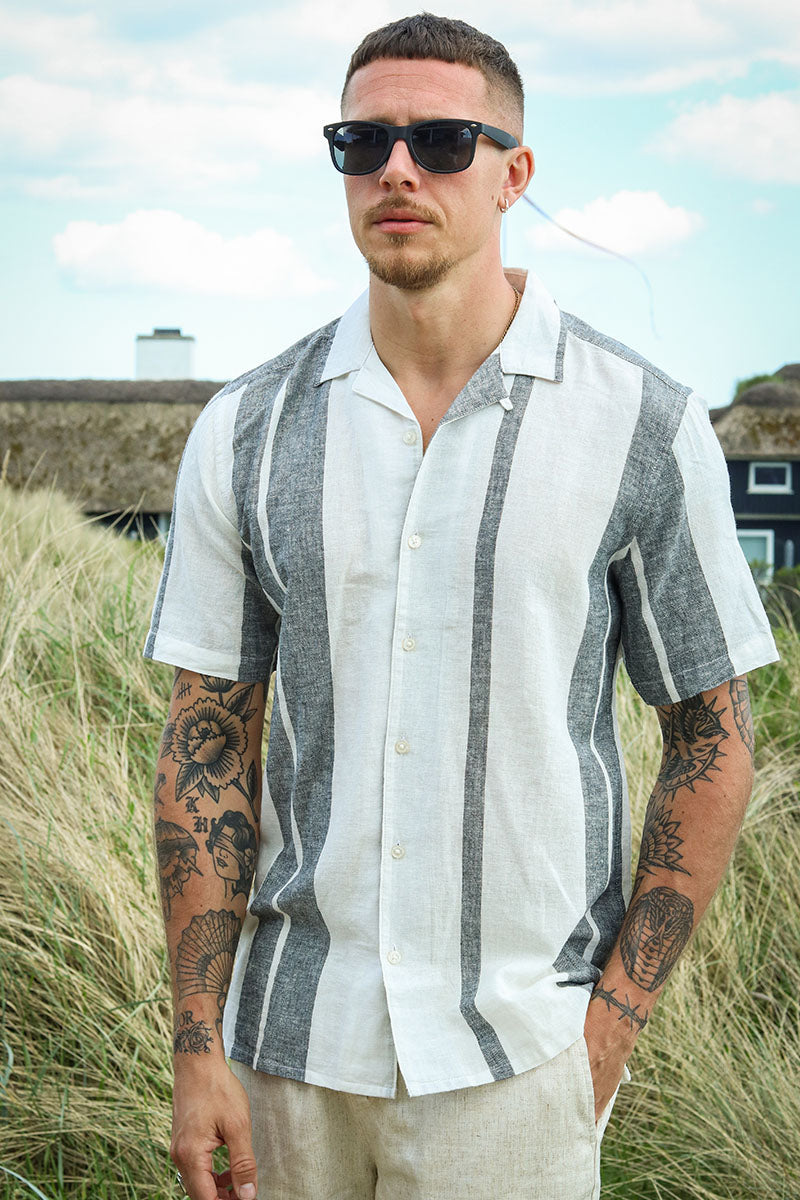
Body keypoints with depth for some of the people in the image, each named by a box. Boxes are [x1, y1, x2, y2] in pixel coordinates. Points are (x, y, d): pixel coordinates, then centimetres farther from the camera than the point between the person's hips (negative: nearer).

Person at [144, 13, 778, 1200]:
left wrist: (612, 1024, -5)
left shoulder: (643, 426, -6)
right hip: (293, 1037, 2)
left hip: (513, 1057, -2)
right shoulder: (247, 431, 0)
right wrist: (198, 1049, -1)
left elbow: (713, 743, -1)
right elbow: (208, 739, 3)